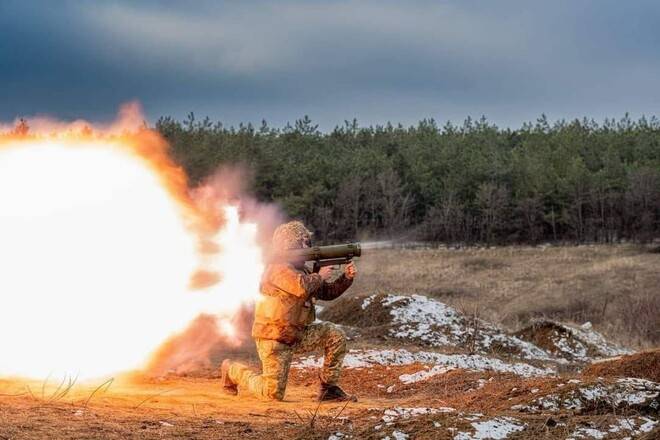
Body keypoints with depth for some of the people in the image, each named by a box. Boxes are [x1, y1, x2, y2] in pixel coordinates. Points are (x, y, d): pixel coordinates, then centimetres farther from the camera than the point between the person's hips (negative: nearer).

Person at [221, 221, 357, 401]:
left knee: (335, 335, -7)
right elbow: (302, 288, -34)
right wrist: (319, 276, -16)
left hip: (297, 335, 8)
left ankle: (328, 388, 1)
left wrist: (346, 278, -2)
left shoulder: (301, 270, 12)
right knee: (274, 393, -7)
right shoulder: (279, 268, -17)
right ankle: (232, 370, 18)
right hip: (273, 338, -8)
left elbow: (327, 292, 13)